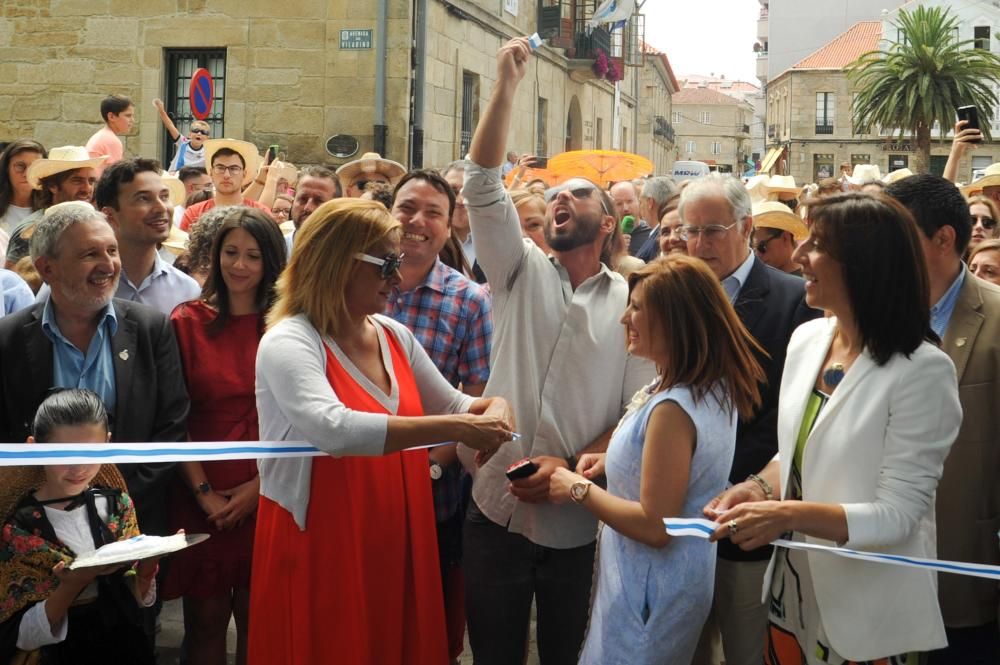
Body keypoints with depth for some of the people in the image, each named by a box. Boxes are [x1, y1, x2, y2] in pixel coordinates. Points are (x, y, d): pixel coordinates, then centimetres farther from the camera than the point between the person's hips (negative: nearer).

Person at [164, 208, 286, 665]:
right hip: (201, 500, 0)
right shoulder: (187, 322, 2)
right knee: (205, 619, 5)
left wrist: (260, 485, -8)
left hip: (267, 498, 0)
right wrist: (203, 491, -7)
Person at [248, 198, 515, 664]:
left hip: (394, 544, 7)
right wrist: (455, 429, -33)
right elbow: (335, 430, -33)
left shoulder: (395, 337, 6)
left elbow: (452, 405, 19)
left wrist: (493, 408, -5)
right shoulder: (288, 343, -16)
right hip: (319, 551, -6)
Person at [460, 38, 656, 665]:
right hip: (497, 509, 1)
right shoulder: (524, 273, 5)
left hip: (578, 523, -1)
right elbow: (482, 185, -7)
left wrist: (571, 466, -16)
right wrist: (507, 83, -12)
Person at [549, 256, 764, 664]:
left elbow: (655, 526, -27)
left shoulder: (672, 409, -28)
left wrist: (579, 490, -16)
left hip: (650, 591, -9)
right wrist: (612, 462, 5)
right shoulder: (713, 387, 0)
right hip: (681, 576, 9)